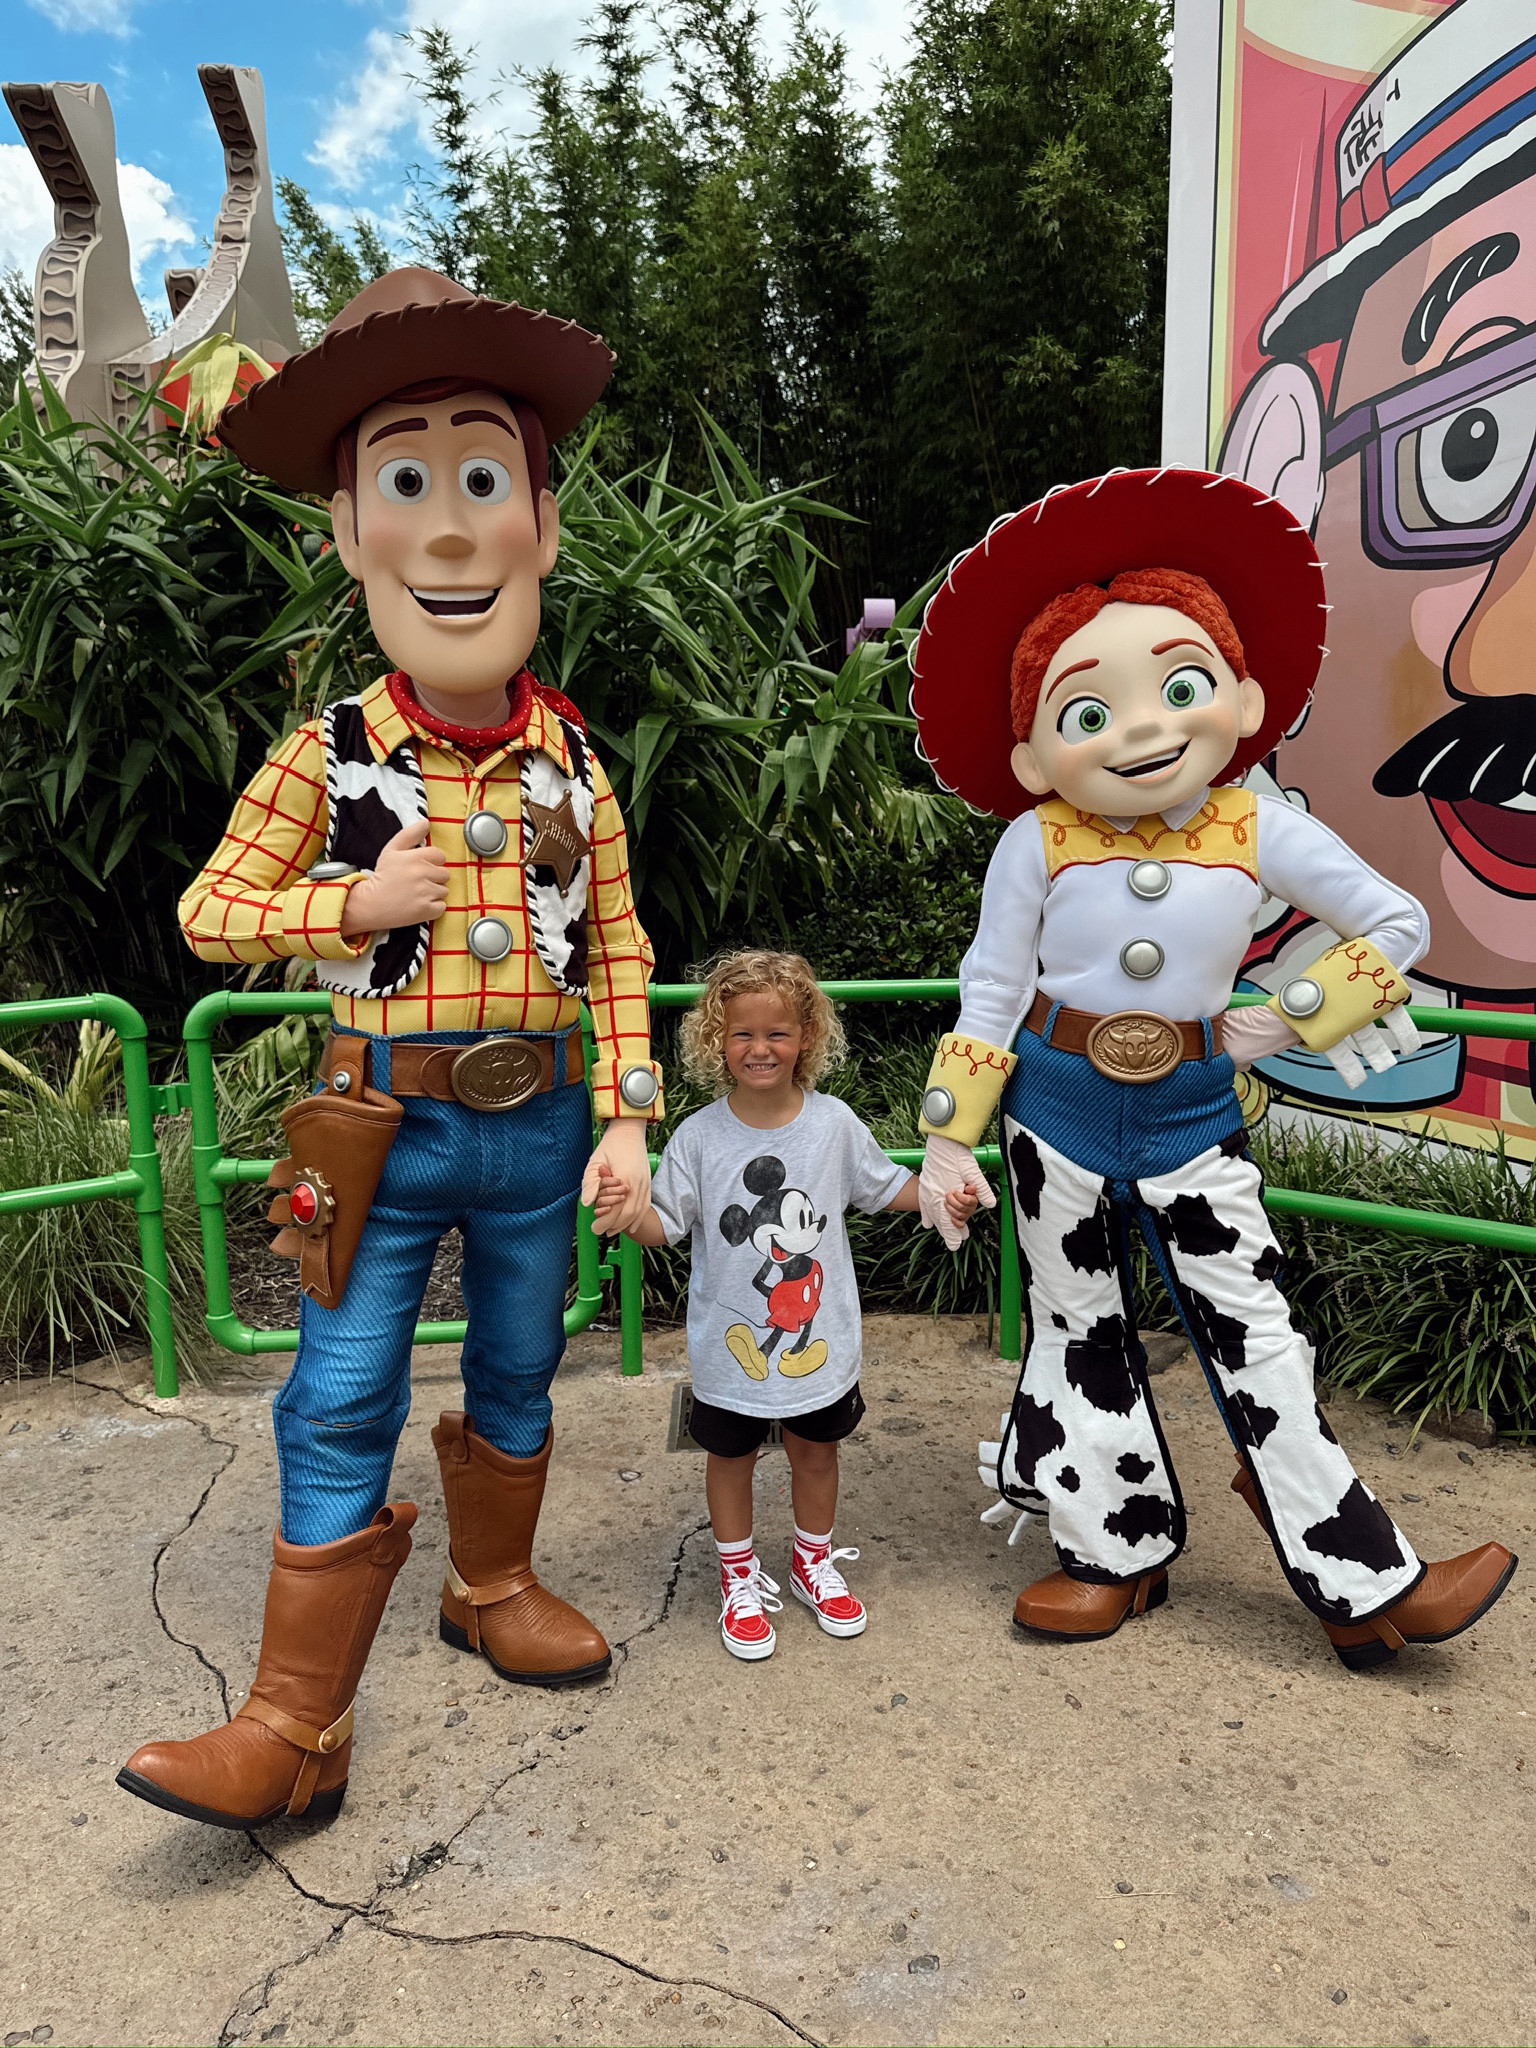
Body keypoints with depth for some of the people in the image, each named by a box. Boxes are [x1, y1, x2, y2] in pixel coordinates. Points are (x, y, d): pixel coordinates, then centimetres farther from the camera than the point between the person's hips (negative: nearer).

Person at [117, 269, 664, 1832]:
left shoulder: (572, 761, -1)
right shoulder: (331, 755, -6)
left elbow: (618, 950, 3)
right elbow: (208, 911, 1)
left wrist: (625, 1115, -3)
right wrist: (352, 904, -15)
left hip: (535, 1126, 3)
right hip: (382, 1131, -2)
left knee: (518, 1376, 17)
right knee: (341, 1406, -1)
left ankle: (494, 1586, 42)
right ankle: (294, 1726, 11)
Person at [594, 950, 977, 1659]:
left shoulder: (834, 1123, -8)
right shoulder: (699, 1136, -13)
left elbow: (883, 1185, 5)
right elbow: (667, 1222, -11)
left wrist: (942, 1197, -10)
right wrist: (630, 1212, -32)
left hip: (820, 1335, 2)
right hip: (730, 1342, -1)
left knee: (816, 1450, 21)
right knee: (731, 1456, 16)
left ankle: (813, 1561, 45)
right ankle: (739, 1577, 39)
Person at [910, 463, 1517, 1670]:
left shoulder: (1258, 829, -9)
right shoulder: (1038, 843, -10)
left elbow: (1396, 923, 1)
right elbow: (989, 996, -4)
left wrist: (1284, 1023, -6)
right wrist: (948, 1141, -4)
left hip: (1192, 1112, 0)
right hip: (1058, 1107, 1)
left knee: (1254, 1333, 4)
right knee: (1080, 1331, 10)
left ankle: (1365, 1583, 17)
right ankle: (1120, 1552, 29)